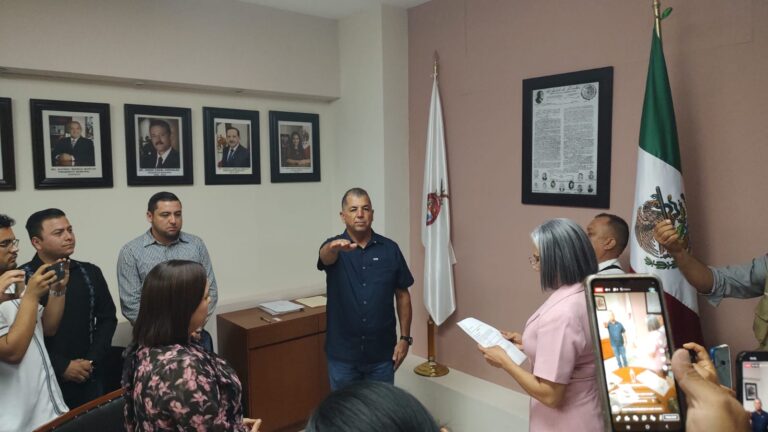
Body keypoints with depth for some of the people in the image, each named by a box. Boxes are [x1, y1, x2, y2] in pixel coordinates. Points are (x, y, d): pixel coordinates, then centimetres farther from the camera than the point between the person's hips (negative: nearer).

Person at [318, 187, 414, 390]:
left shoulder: (390, 248, -1)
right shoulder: (333, 247, -6)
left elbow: (402, 295, 3)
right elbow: (325, 256, -31)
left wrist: (405, 337, -1)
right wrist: (334, 247, -55)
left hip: (381, 352, 1)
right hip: (342, 354, -1)